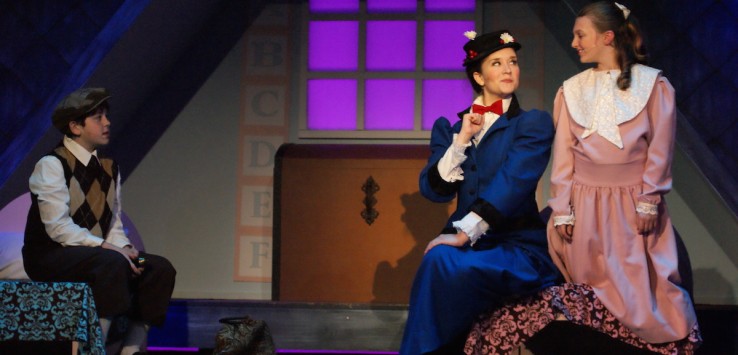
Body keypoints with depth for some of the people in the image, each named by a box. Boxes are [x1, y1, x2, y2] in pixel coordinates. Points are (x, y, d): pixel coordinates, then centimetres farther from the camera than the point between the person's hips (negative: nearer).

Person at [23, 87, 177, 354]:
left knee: (160, 268, -11)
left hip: (96, 254, 7)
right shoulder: (52, 165, -10)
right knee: (112, 263, -34)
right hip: (51, 257, -7)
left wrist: (124, 247, -8)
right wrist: (106, 247, -25)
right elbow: (58, 227, -19)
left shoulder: (109, 167, 11)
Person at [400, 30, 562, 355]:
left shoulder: (534, 123, 1)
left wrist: (466, 233, -24)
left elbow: (513, 181, -14)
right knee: (439, 259, -33)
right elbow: (433, 190, 5)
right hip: (467, 242, 3)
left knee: (456, 268, -34)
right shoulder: (450, 127, 14)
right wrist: (461, 140, -6)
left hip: (518, 245, -3)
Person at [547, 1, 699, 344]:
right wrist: (562, 210, -2)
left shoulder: (653, 84, -1)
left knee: (642, 287, -4)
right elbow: (563, 156, 5)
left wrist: (649, 203, -9)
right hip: (585, 204, 3)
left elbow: (660, 149, -3)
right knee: (591, 293, 4)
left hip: (634, 203, -2)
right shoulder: (571, 90, 6)